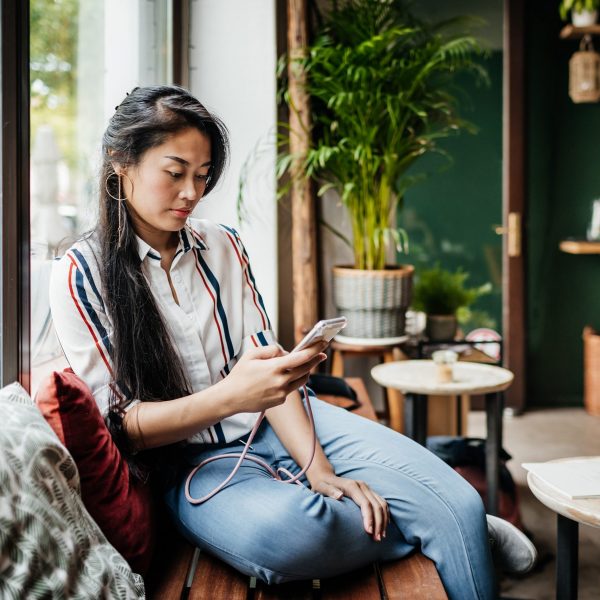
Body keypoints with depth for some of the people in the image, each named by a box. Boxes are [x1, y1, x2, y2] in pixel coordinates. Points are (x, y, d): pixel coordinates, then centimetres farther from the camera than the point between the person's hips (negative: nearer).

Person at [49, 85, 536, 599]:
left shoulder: (222, 245, 6)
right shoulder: (81, 274, -8)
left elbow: (268, 361, 3)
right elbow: (119, 424, -11)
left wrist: (318, 466, -13)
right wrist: (230, 397, -30)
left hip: (280, 423, 4)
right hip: (193, 457, -3)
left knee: (460, 504, -19)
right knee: (281, 531, -39)